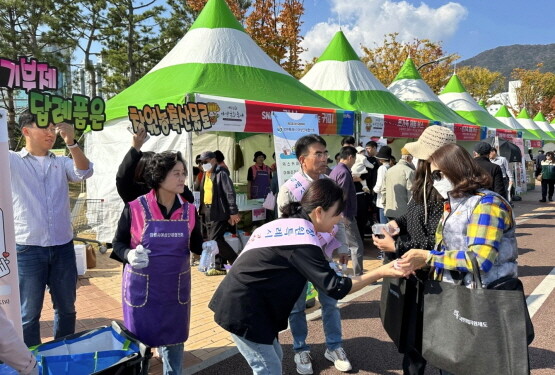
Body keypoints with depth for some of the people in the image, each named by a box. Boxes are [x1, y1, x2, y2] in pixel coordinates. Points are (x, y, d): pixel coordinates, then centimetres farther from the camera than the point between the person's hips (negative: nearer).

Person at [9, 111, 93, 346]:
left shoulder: (62, 163, 7)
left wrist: (71, 143, -25)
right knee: (29, 313, 9)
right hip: (27, 250, -3)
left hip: (63, 247, 3)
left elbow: (85, 172, -11)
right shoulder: (12, 162, 0)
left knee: (66, 308, 16)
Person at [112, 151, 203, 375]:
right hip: (141, 286, -3)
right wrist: (129, 255, -24)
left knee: (173, 340, 19)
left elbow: (195, 244, 6)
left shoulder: (189, 210, -3)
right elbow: (118, 243, -4)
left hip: (176, 286, 3)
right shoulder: (135, 208, -13)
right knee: (138, 341, 13)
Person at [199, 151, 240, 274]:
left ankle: (237, 262, 4)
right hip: (208, 213, 9)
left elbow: (230, 193, -16)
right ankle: (220, 267, 20)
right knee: (214, 240, 10)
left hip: (220, 212, -9)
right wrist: (202, 209, 15)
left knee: (215, 239, -11)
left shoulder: (221, 174, -11)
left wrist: (233, 212, -20)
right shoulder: (205, 176, 15)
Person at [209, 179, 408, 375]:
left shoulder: (288, 224, 7)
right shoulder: (303, 238, -21)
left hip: (240, 300, 9)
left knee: (274, 358, 18)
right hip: (243, 309, -9)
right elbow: (334, 288, -20)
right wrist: (380, 273, -16)